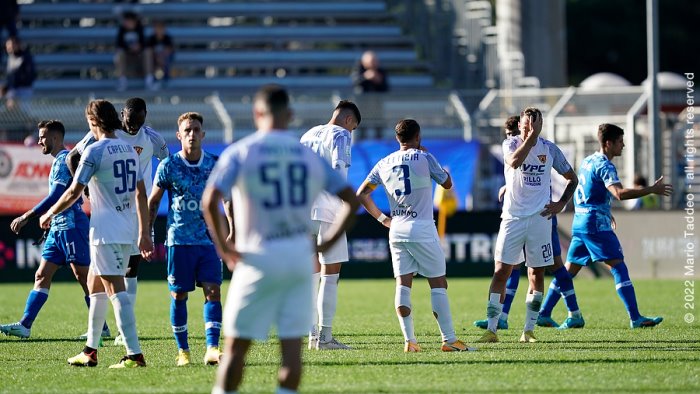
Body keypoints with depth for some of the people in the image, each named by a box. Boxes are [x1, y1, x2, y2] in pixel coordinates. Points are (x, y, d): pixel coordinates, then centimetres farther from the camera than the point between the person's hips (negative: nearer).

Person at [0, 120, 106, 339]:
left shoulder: (64, 161, -13)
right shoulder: (59, 161, 17)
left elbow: (55, 197, -21)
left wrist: (26, 217, -20)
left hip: (71, 226, -10)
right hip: (58, 227, 10)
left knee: (84, 277, -6)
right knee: (42, 275, 4)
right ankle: (25, 325, 2)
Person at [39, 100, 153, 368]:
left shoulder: (95, 151, -11)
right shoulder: (130, 150, 12)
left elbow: (74, 192, -9)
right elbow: (140, 194, 13)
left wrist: (49, 214, 6)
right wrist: (144, 233, 17)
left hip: (106, 230, -8)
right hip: (127, 230, 8)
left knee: (116, 290, -11)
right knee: (94, 284, 19)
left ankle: (135, 355, -19)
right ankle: (90, 351, 22)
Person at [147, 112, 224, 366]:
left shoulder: (214, 165, 4)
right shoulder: (169, 166, -2)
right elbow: (152, 202, 6)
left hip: (209, 239, 2)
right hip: (179, 239, -2)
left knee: (213, 292, -9)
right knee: (179, 295, 3)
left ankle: (212, 349, -13)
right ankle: (182, 350, 13)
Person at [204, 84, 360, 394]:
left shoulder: (240, 152, -4)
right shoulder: (308, 155, 7)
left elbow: (210, 201, -17)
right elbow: (351, 200, 7)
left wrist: (222, 246, -6)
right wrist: (326, 244, 10)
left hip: (258, 257, -3)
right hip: (300, 256, 3)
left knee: (236, 344, 4)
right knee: (292, 343, 3)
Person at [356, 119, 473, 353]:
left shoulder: (384, 164, 9)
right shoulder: (424, 158, -4)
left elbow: (361, 195, 10)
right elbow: (447, 184, 9)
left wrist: (381, 218, 18)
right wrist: (444, 170, 25)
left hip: (396, 230, 4)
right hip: (422, 229, -4)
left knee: (403, 284, 3)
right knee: (438, 284, 0)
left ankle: (409, 340, -3)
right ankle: (449, 339, -3)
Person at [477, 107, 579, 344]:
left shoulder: (549, 149, 6)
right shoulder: (511, 144, 0)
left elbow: (572, 178, 16)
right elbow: (514, 161, -24)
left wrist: (561, 203, 4)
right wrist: (530, 138, -24)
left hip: (540, 217, 2)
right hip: (513, 217, -2)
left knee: (537, 273, 2)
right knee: (501, 271, -6)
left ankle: (529, 330, 9)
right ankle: (491, 329, -5)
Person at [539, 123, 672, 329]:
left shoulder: (587, 161, 16)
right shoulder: (605, 166, -13)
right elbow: (619, 193, -28)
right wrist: (652, 190, -26)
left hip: (579, 223, 9)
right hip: (596, 224, -9)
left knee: (569, 271, 13)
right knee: (618, 266, -9)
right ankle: (635, 318, -15)